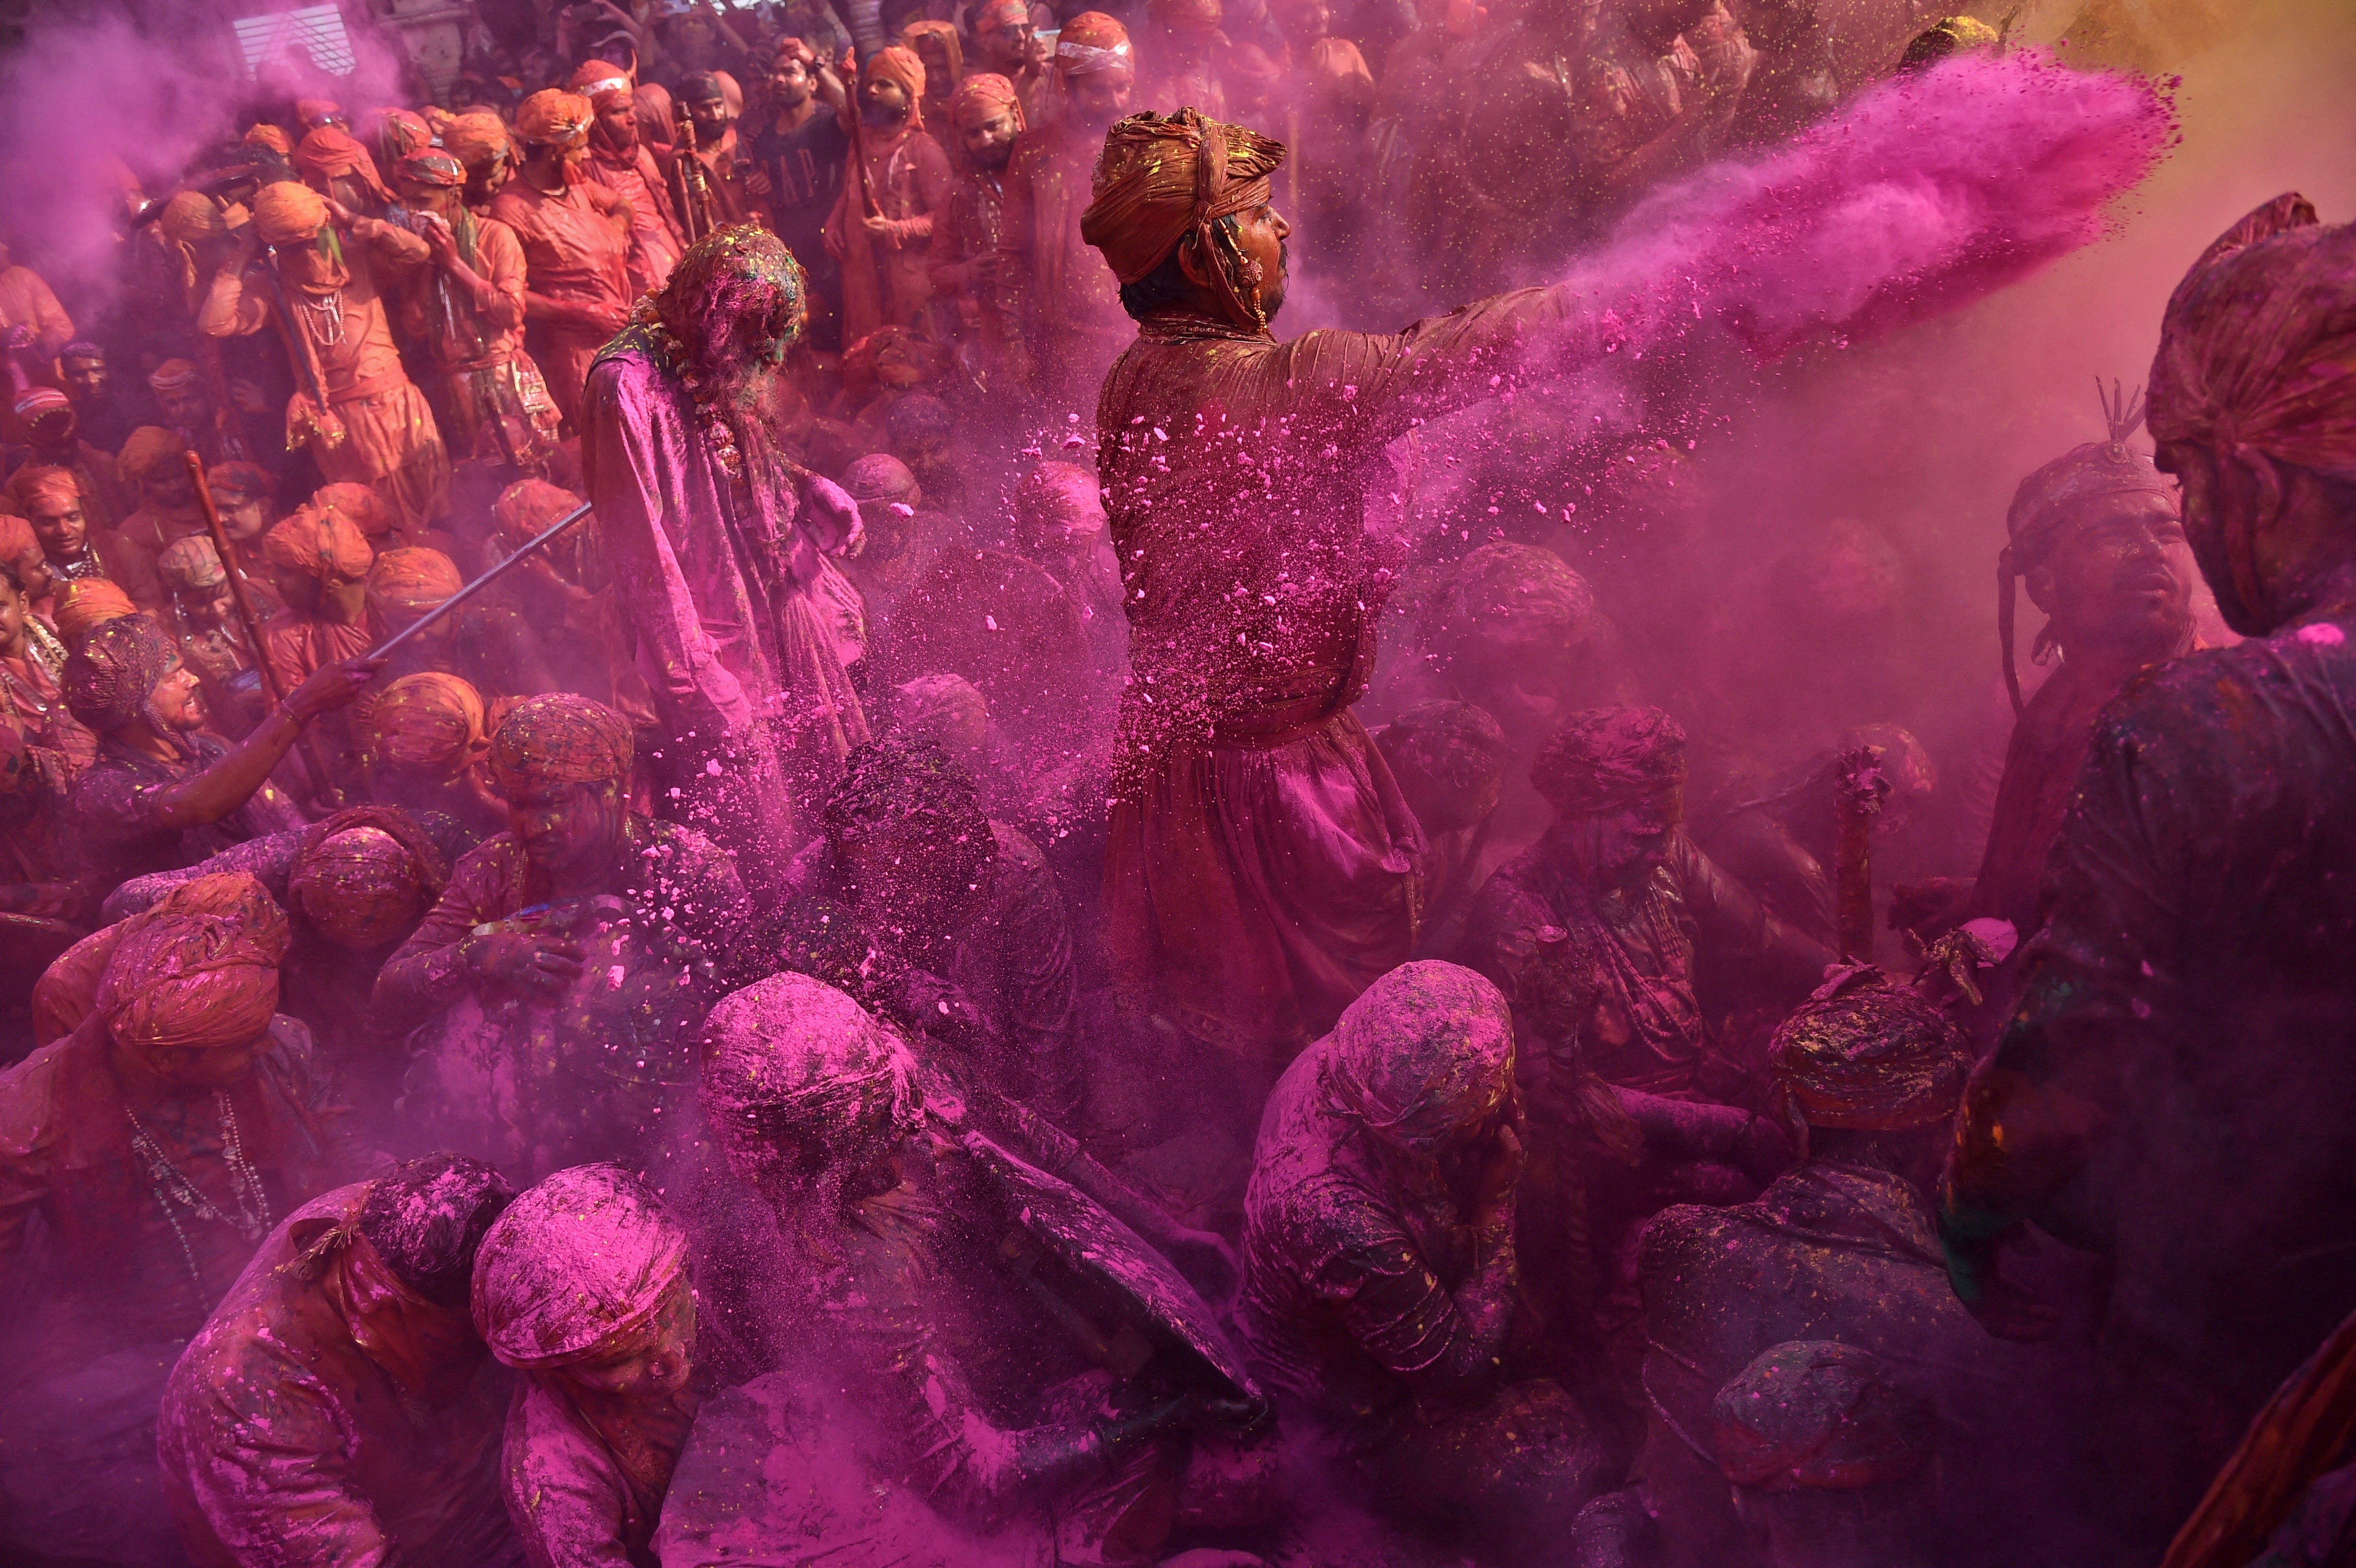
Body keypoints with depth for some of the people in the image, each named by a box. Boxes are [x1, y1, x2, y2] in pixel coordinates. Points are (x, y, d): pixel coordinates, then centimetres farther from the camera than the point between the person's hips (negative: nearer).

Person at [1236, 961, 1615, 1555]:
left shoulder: (1333, 1065, -23)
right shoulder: (1343, 1226, -45)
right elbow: (1462, 1367, -25)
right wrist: (1498, 1208, -20)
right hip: (1365, 1424, -7)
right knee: (1579, 1468, -5)